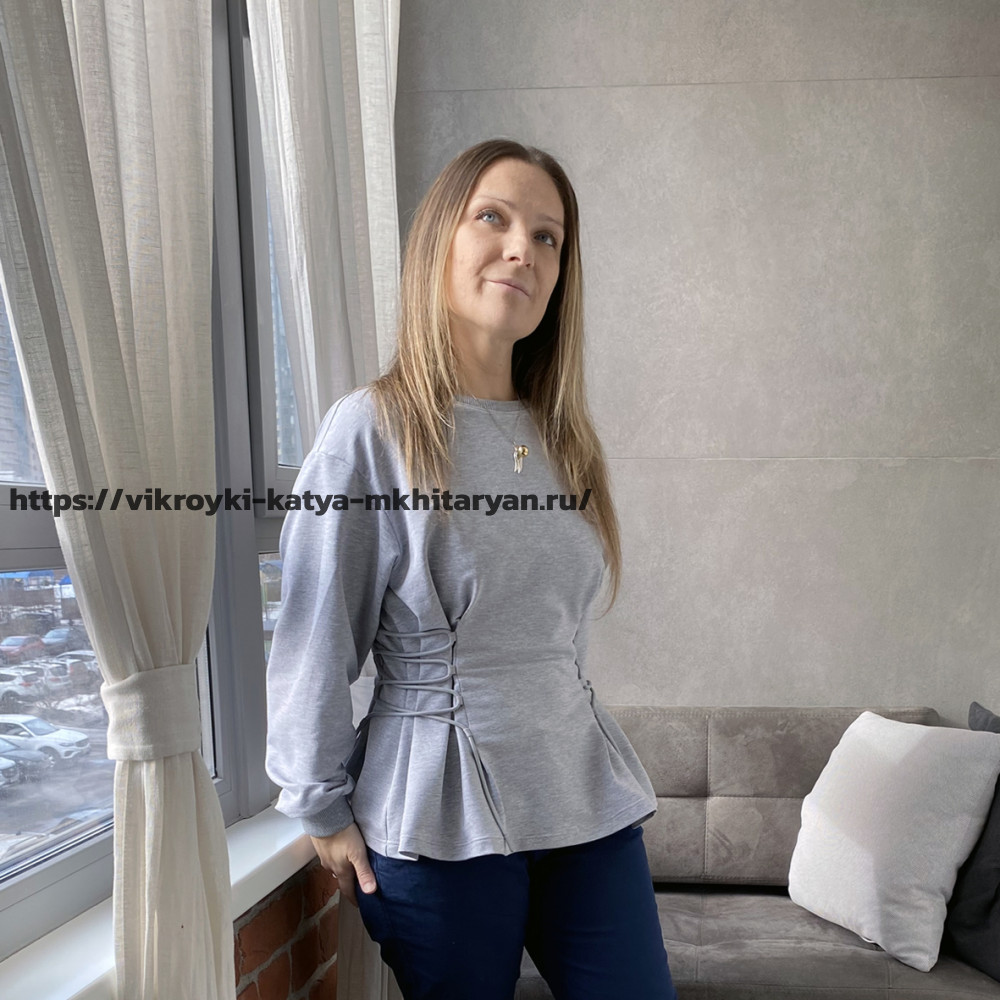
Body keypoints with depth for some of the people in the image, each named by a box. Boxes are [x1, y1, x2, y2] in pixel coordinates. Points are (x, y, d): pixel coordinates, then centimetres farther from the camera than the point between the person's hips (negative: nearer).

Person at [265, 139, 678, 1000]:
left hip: (588, 797, 5)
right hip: (439, 819, -5)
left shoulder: (563, 436, 6)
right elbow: (314, 646, -9)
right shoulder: (373, 429, -13)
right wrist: (324, 810, -3)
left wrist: (565, 753, 17)